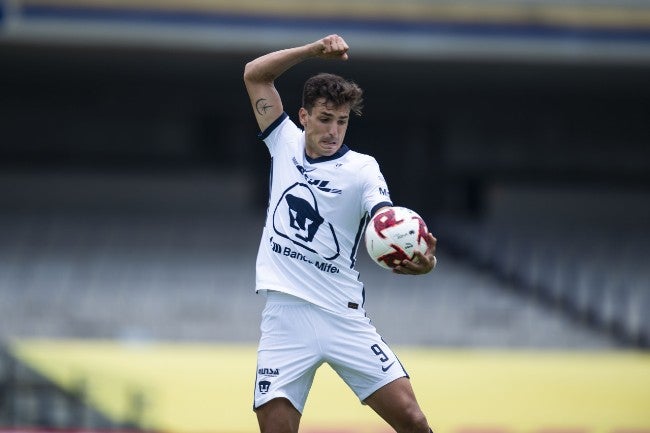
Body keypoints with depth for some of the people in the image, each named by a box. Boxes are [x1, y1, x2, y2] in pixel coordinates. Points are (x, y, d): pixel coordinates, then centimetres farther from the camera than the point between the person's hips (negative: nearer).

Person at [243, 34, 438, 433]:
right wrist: (314, 50, -2)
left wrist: (420, 261, -40)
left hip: (343, 318, -2)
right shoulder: (286, 144, 9)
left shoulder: (362, 169, -3)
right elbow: (255, 74, 11)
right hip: (285, 320, 2)